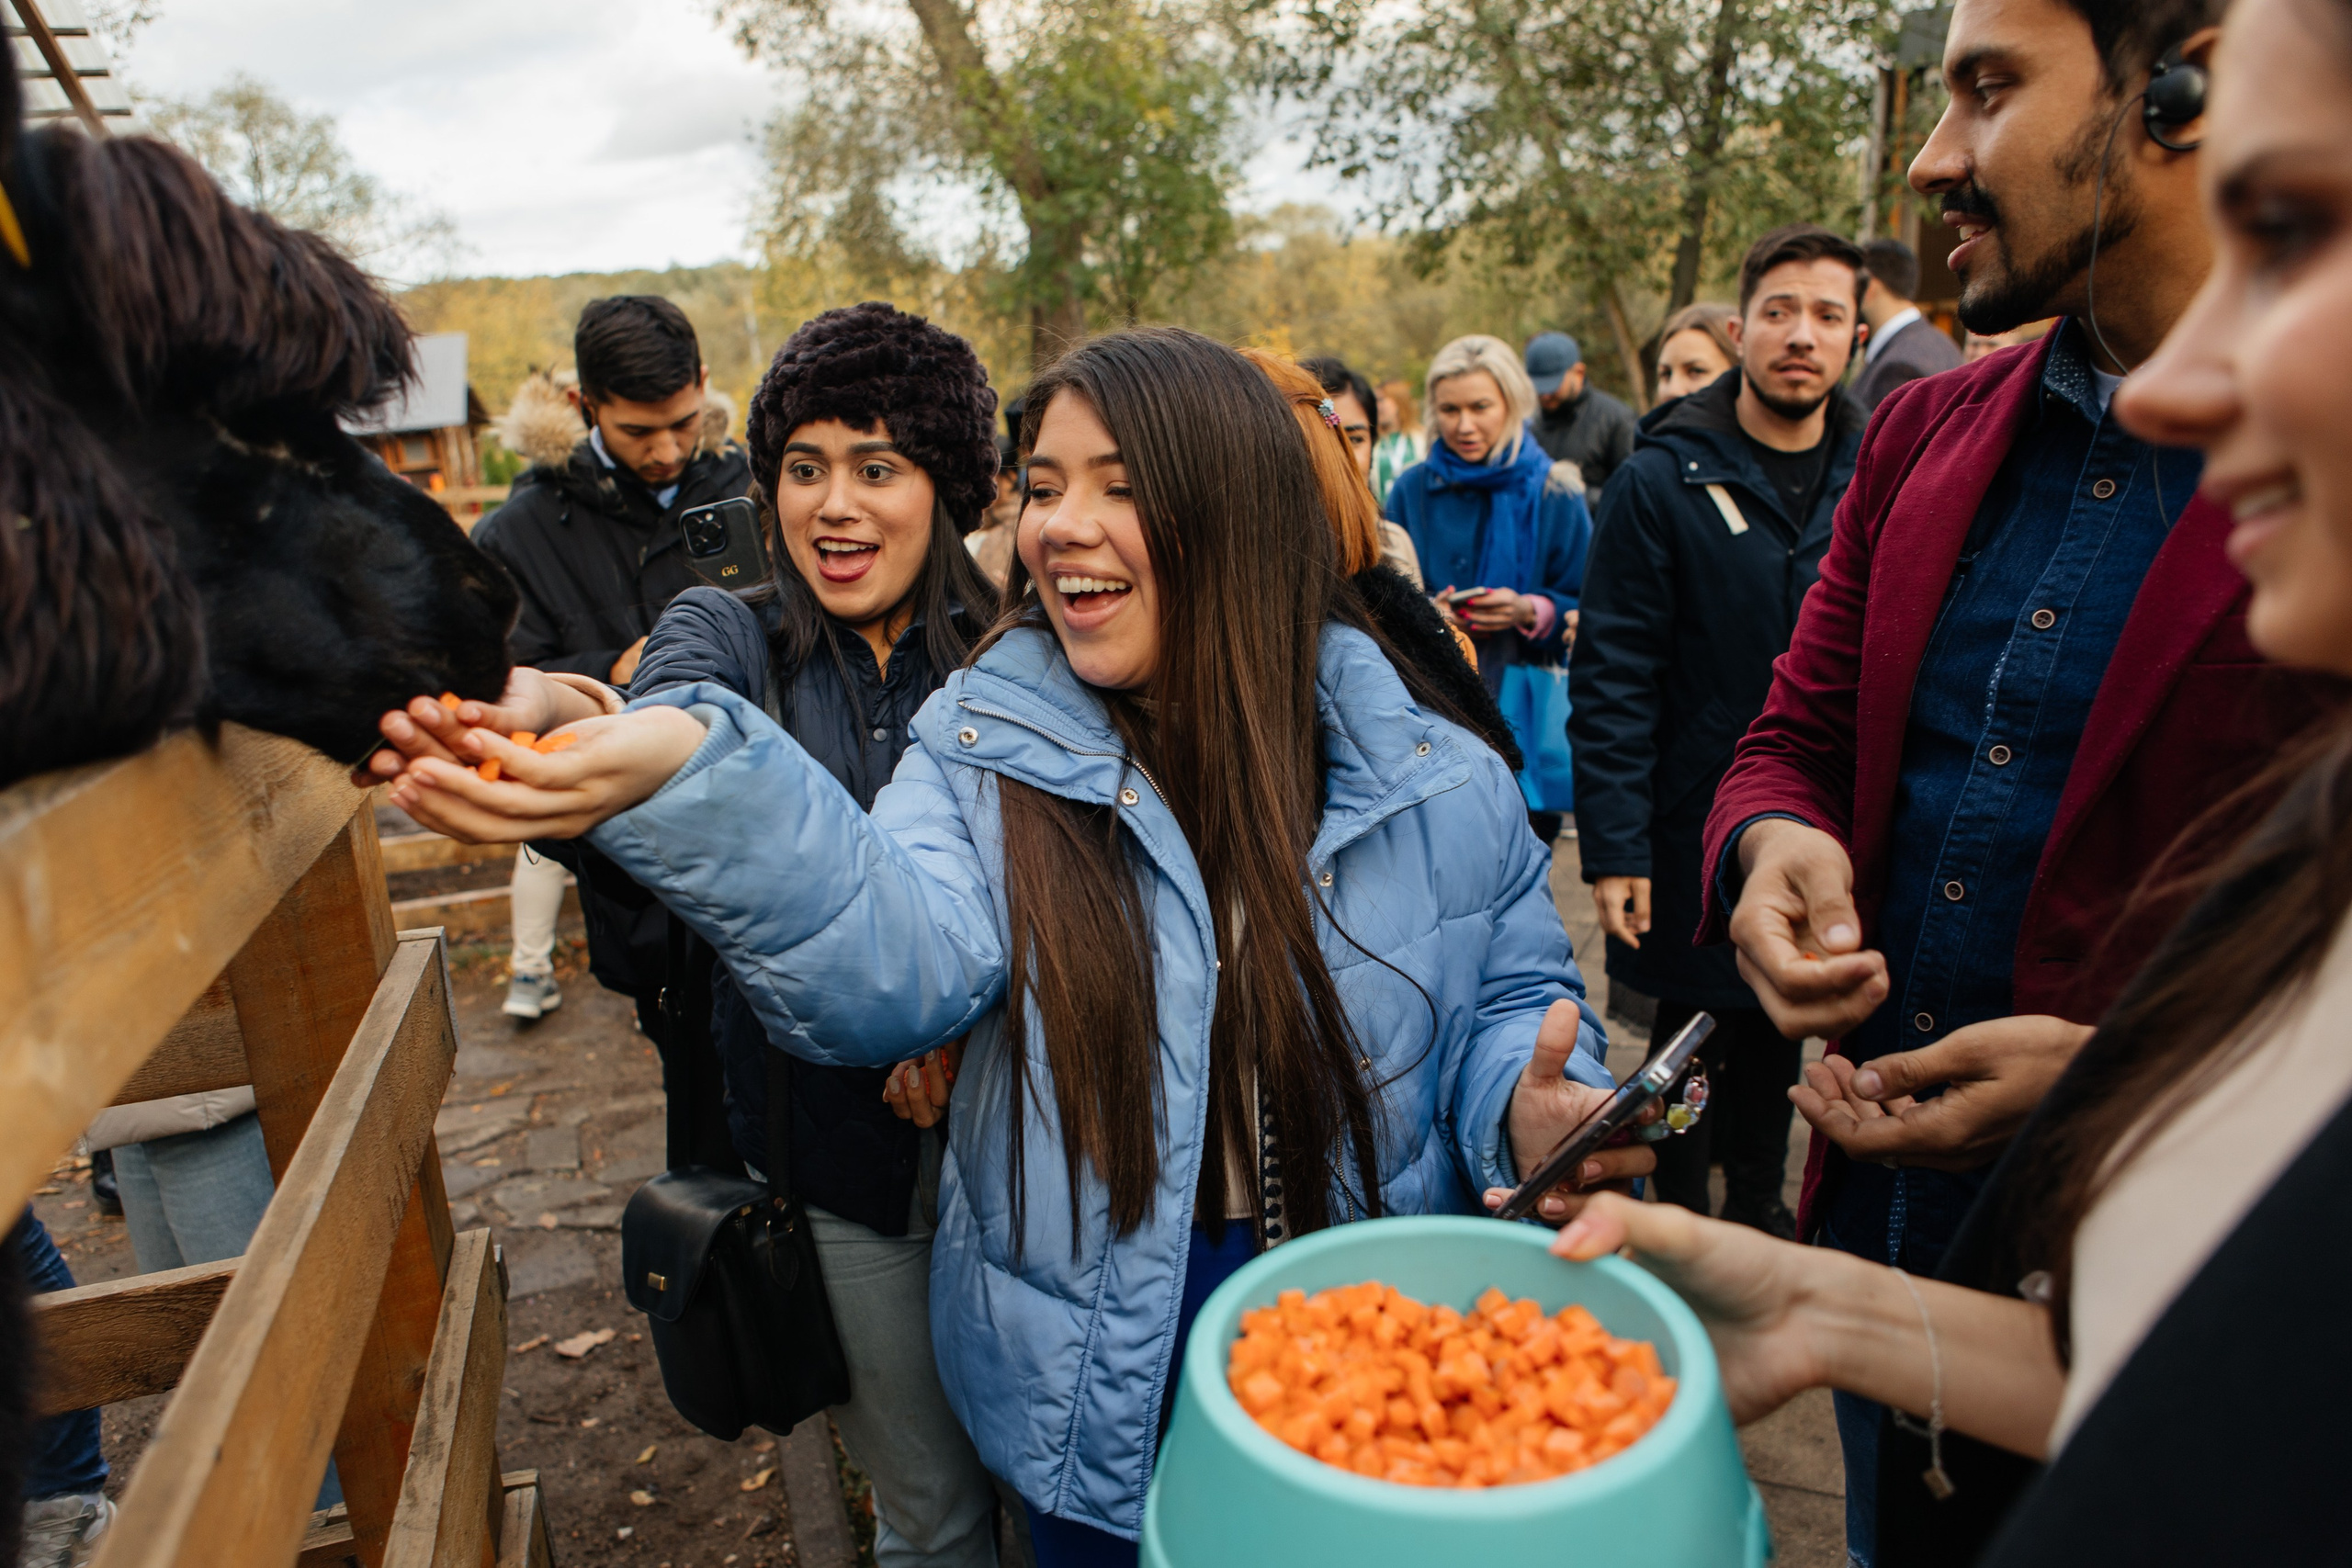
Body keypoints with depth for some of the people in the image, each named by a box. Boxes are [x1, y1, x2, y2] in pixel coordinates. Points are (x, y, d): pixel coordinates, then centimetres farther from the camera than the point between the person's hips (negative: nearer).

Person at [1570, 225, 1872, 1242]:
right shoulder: (1664, 480, -8)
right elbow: (1612, 680, -11)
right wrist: (1613, 848, -15)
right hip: (1695, 837, -3)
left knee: (1779, 1029, 18)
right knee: (1693, 1038, 9)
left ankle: (1757, 1202, 39)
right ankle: (1676, 1221, 31)